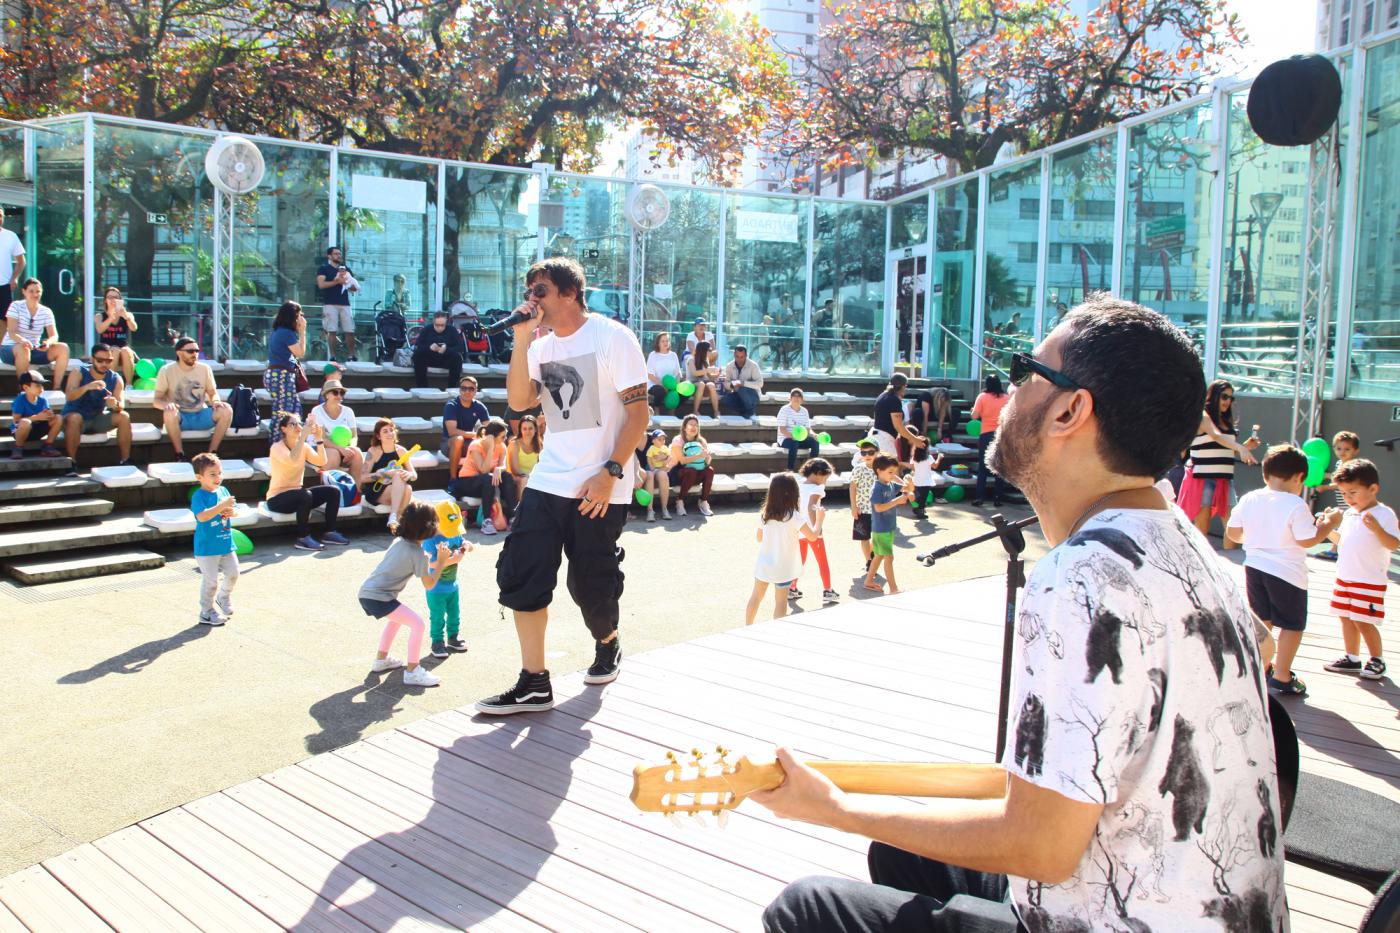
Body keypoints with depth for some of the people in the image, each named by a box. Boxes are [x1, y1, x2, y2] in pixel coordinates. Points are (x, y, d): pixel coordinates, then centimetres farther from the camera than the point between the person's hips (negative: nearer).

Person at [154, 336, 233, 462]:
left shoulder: (204, 368, 2)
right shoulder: (167, 370, -5)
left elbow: (213, 393, 9)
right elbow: (156, 400, -5)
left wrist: (216, 401, -17)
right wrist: (166, 404, -30)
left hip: (201, 415, 3)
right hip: (180, 417, -2)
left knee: (227, 410, -25)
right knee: (169, 413, -37)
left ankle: (211, 453, -16)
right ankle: (180, 455, -22)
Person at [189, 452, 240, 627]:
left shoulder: (223, 490, 5)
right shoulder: (199, 496, -16)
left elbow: (231, 510, 13)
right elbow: (202, 516, -31)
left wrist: (230, 512, -12)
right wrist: (222, 506, -36)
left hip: (226, 543, 7)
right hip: (207, 547, -6)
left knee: (233, 573, 12)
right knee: (210, 580, -1)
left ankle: (224, 597, 39)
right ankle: (206, 613, 13)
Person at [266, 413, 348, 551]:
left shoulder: (304, 446, 6)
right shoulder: (277, 447, -13)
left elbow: (322, 462, -9)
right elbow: (292, 460, -34)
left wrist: (319, 439, -19)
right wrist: (304, 435, -34)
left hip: (297, 495, 7)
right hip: (277, 498, -7)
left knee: (333, 491, -9)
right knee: (305, 494, -36)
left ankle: (329, 532, -1)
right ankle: (303, 538, -24)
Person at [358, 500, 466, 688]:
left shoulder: (400, 541, 10)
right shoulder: (418, 554, -13)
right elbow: (429, 584, -4)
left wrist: (442, 560, 21)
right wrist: (441, 562, 3)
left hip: (366, 591, 9)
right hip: (378, 597, -9)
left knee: (397, 618, 32)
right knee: (417, 623, -7)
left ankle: (381, 660, 42)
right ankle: (412, 673, -3)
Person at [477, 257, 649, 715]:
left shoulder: (612, 337, -7)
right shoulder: (541, 346, 10)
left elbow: (639, 412, -10)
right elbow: (519, 401, -4)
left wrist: (610, 473, -17)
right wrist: (521, 340, -10)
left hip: (600, 489, -5)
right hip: (547, 482, 5)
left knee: (591, 586, 5)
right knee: (520, 574, -4)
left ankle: (607, 645, 38)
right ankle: (534, 684, 5)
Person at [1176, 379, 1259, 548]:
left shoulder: (1227, 421, 16)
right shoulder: (1203, 416, -6)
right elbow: (1216, 436, -25)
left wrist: (1245, 447, 4)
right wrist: (1240, 447, -38)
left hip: (1225, 479, 7)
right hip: (1203, 478, -7)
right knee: (1202, 529, -4)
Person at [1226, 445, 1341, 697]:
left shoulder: (1248, 499, 1)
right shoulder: (1296, 505, -15)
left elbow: (1232, 533, 6)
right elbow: (1307, 540, -14)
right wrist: (1329, 524, 0)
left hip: (1254, 566, 6)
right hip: (1287, 572, -6)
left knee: (1261, 619, 20)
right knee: (1292, 624, 6)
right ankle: (1281, 676, 7)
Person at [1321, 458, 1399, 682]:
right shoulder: (1348, 514, 11)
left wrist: (1376, 528, -34)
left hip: (1369, 580, -7)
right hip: (1344, 577, 8)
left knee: (1363, 622, -5)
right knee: (1346, 619, 13)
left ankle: (1377, 660, 12)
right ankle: (1352, 659, 25)